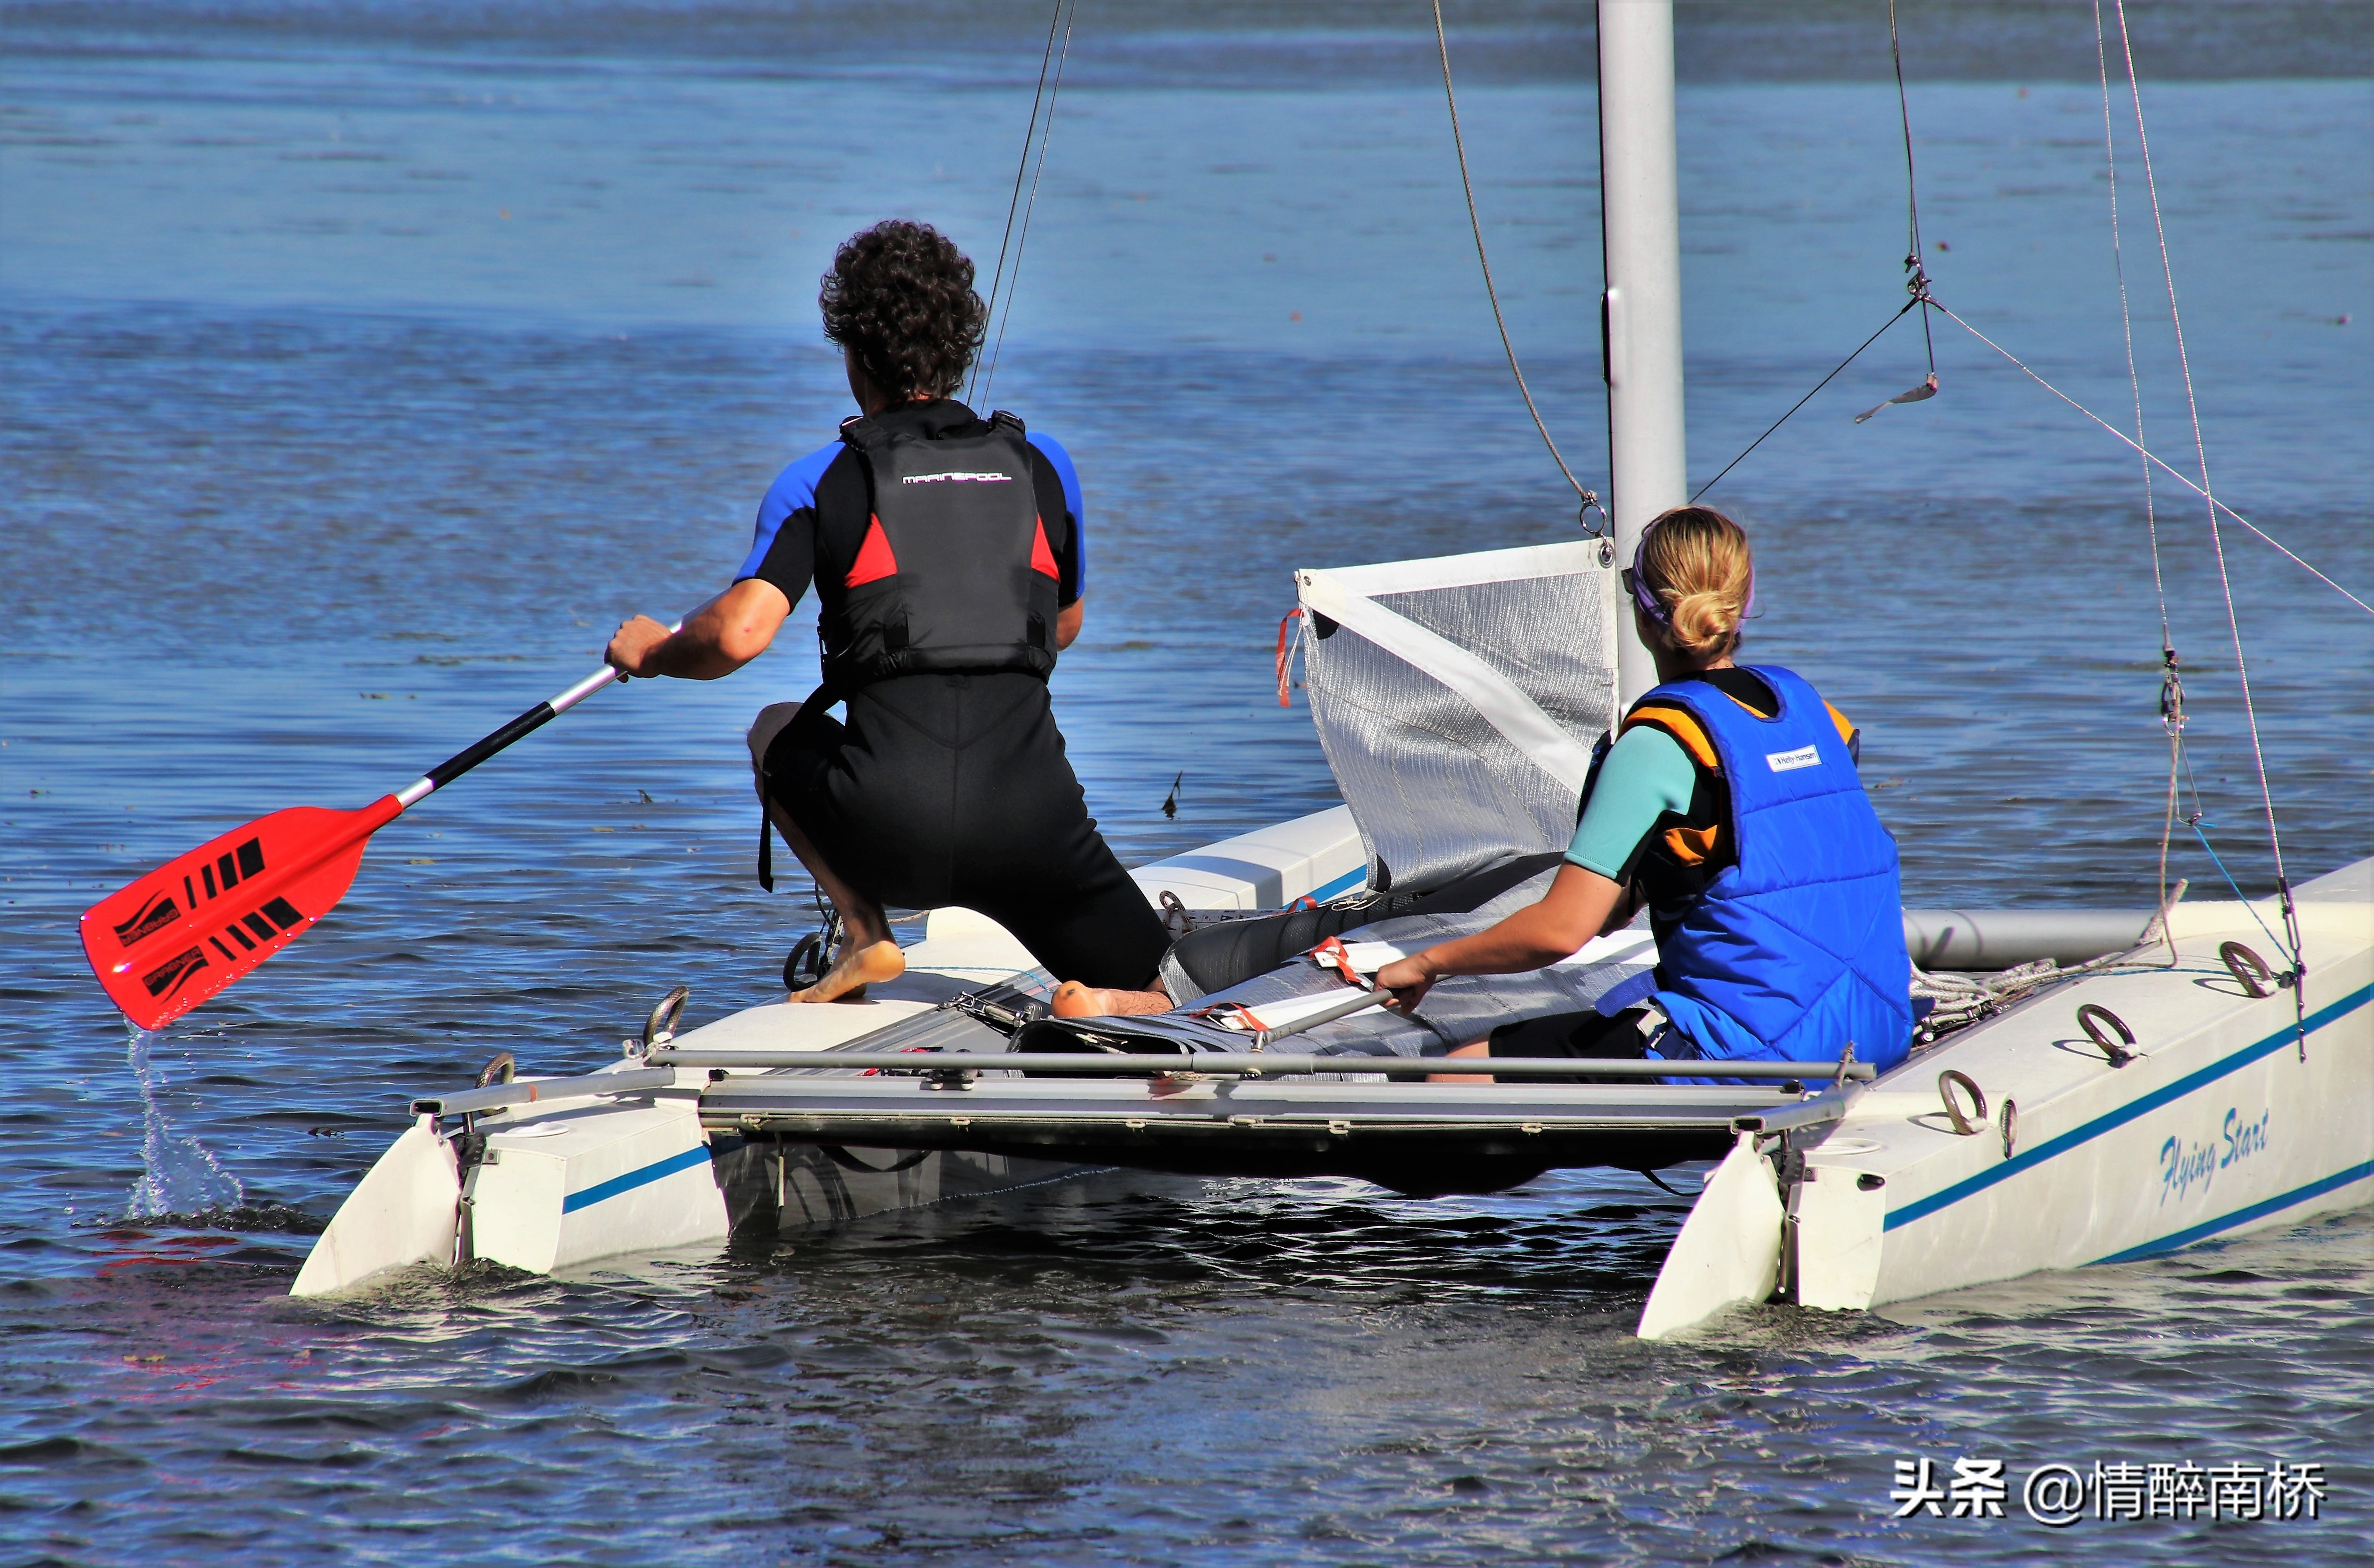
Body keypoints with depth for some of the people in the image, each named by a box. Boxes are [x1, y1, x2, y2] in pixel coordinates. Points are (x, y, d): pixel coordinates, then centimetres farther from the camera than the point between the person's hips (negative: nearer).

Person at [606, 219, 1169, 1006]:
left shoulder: (819, 483, 6)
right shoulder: (1043, 467, 15)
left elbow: (738, 635, -7)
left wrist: (652, 653, 14)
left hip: (893, 834, -1)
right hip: (1036, 818, 1)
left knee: (778, 733, 31)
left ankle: (866, 935, 11)